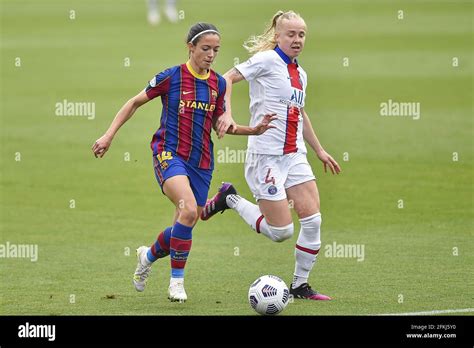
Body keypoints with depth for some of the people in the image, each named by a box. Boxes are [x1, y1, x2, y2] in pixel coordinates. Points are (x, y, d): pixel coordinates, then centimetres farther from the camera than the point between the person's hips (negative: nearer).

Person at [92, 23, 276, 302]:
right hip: (169, 154, -5)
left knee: (185, 225, 7)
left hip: (201, 161, 5)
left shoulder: (218, 84, 7)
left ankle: (149, 255, 40)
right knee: (189, 209, -29)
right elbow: (135, 103, 5)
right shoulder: (171, 77, -6)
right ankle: (177, 280, -14)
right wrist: (109, 135, -1)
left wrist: (254, 130, 2)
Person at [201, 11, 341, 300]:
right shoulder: (267, 60, -8)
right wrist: (227, 114, -27)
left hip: (295, 155, 7)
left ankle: (300, 285, 9)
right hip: (267, 154, -7)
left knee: (313, 219, -4)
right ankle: (230, 200, 15)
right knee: (281, 231, -7)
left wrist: (320, 151, 30)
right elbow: (228, 78, -13)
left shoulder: (300, 74, 15)